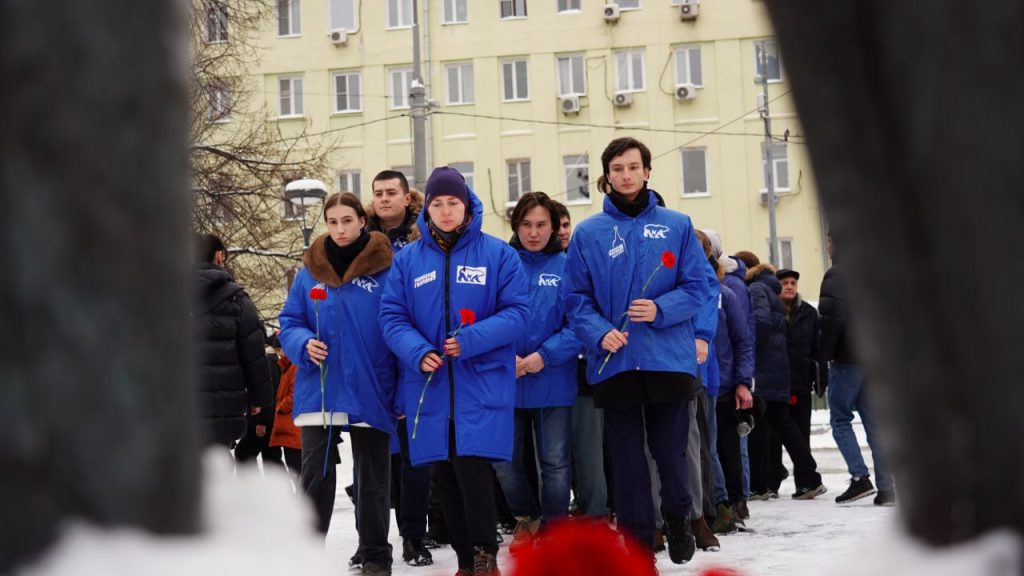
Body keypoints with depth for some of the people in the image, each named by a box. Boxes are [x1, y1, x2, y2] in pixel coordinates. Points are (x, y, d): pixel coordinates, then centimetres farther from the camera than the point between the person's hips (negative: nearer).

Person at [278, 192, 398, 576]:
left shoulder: (386, 268, -4)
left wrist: (405, 390, -10)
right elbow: (289, 324, 10)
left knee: (372, 480, 9)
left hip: (369, 392, -2)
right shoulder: (310, 270, 5)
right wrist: (304, 343, -13)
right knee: (316, 477, 2)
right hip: (319, 391, 2)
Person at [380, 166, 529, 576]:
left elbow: (516, 311, -4)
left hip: (482, 382, -3)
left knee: (472, 465, -15)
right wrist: (417, 352, -15)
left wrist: (473, 340, -19)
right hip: (429, 385, 3)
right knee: (445, 475, 8)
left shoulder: (498, 254, 0)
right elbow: (392, 316, 4)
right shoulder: (407, 259, 7)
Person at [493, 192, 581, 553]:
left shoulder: (567, 267, -2)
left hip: (553, 382, -1)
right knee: (505, 462, 9)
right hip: (505, 381, 1)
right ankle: (526, 519, 33)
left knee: (555, 463, 6)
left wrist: (545, 355, -18)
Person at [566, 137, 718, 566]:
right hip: (614, 364, 1)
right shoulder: (588, 234, 7)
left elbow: (700, 284, 1)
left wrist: (661, 309, -14)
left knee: (670, 452, 4)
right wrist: (599, 333, -13)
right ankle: (639, 542, 13)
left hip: (669, 359, -1)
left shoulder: (677, 225, 6)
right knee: (627, 460, 4)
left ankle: (678, 520, 30)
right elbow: (579, 299, 5)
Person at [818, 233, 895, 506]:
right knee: (874, 422, 6)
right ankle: (886, 488, 1)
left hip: (847, 359, -7)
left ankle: (860, 477, -11)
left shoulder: (837, 275, -9)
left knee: (840, 418, 3)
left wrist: (824, 353, -8)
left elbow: (831, 318, -17)